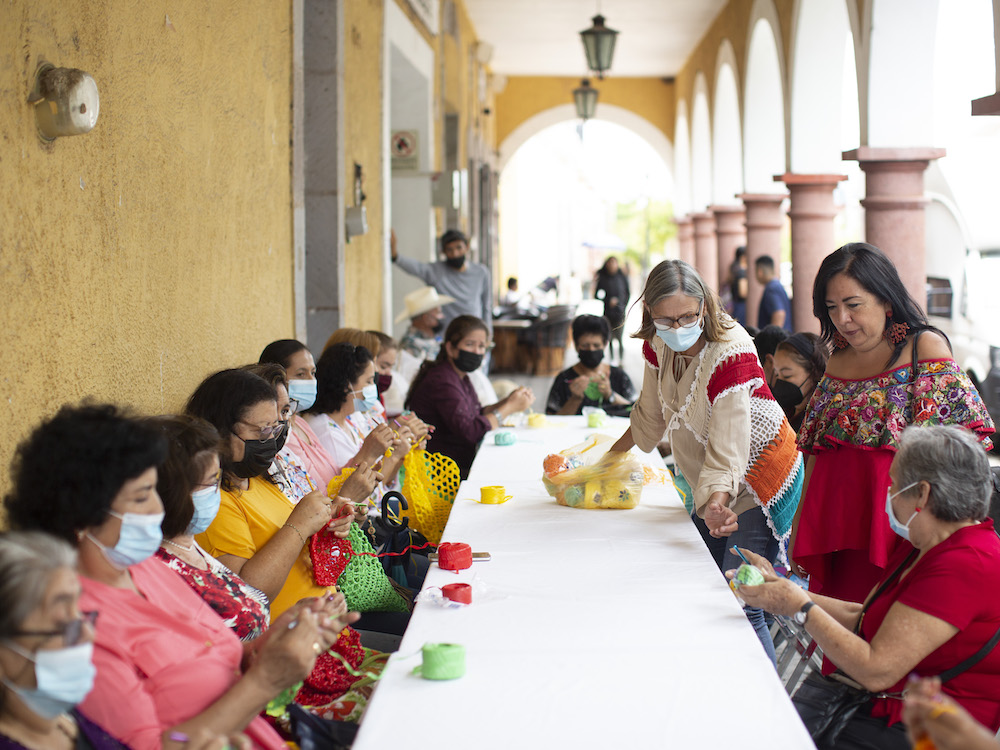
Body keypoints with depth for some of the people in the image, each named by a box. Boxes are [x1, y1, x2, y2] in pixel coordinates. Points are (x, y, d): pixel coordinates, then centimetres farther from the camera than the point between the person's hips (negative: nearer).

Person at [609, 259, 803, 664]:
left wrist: (717, 502, -51)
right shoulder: (659, 345, -7)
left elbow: (728, 447, -35)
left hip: (759, 479, -8)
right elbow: (651, 416, 12)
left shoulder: (730, 352, -28)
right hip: (709, 484, 8)